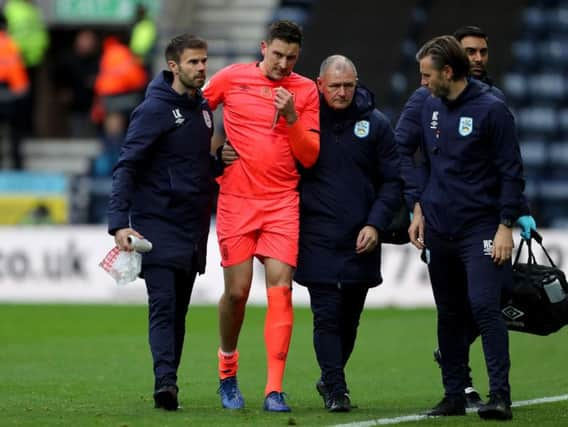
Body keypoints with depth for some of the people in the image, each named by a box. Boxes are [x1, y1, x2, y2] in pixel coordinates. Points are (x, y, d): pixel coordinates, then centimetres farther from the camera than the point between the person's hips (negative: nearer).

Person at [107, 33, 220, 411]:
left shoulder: (203, 108, 14)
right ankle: (165, 381, -23)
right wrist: (119, 222, -23)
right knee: (163, 305, -15)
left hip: (193, 227, 7)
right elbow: (126, 168, -14)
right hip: (158, 224, -7)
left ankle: (169, 382, 11)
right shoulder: (154, 110, -10)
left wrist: (220, 164, 1)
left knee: (179, 311, 8)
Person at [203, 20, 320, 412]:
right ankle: (227, 371, 26)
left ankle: (275, 390, -11)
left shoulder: (305, 90, 4)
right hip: (236, 199, 0)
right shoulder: (231, 78, 2)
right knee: (236, 291, 0)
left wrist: (292, 116, -13)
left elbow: (310, 156, 1)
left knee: (280, 288, -11)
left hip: (282, 202, 0)